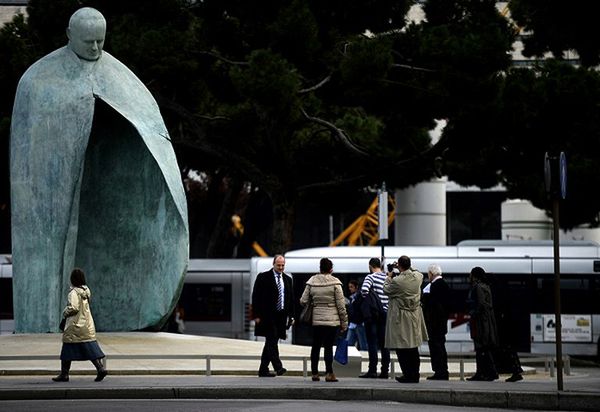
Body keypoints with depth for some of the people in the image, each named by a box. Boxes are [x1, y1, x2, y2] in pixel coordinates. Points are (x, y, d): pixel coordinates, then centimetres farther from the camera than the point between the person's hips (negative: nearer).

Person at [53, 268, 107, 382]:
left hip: (75, 325, -7)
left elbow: (73, 308, -22)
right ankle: (101, 368, -6)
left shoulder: (74, 292, -16)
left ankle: (64, 374, 8)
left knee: (68, 349, 3)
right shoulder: (86, 291, 7)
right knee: (90, 348, 6)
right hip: (88, 324, 7)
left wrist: (65, 312, -5)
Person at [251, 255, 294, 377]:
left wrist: (291, 316, 12)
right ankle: (278, 367, -22)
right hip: (268, 316, -5)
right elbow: (256, 297, -4)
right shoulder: (263, 277, -1)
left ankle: (263, 370, 12)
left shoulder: (287, 279, 15)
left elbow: (290, 299, 19)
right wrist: (256, 315, -10)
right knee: (272, 341, -15)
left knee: (271, 343, 8)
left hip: (281, 316, 6)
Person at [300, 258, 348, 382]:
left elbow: (303, 301, 2)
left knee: (316, 346, 11)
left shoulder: (311, 282, 1)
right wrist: (344, 322, 1)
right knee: (328, 346, -2)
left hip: (316, 320, 3)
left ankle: (314, 373, 14)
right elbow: (341, 305, -6)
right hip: (332, 320, -3)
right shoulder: (335, 283, -8)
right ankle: (329, 373, -8)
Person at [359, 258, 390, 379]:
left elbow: (364, 289, -24)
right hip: (385, 313, 5)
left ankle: (372, 370, -6)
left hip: (372, 314, -5)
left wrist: (366, 300, -7)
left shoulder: (371, 277, -9)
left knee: (372, 343, -3)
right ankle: (385, 371, 8)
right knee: (384, 343, 8)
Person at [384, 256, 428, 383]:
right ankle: (415, 374, 19)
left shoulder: (397, 281, -22)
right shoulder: (418, 276, -5)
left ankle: (408, 374, 0)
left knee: (402, 348, 1)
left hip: (401, 318, -6)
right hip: (415, 316, 6)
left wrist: (389, 277, 11)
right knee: (413, 348, 14)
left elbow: (386, 290, -3)